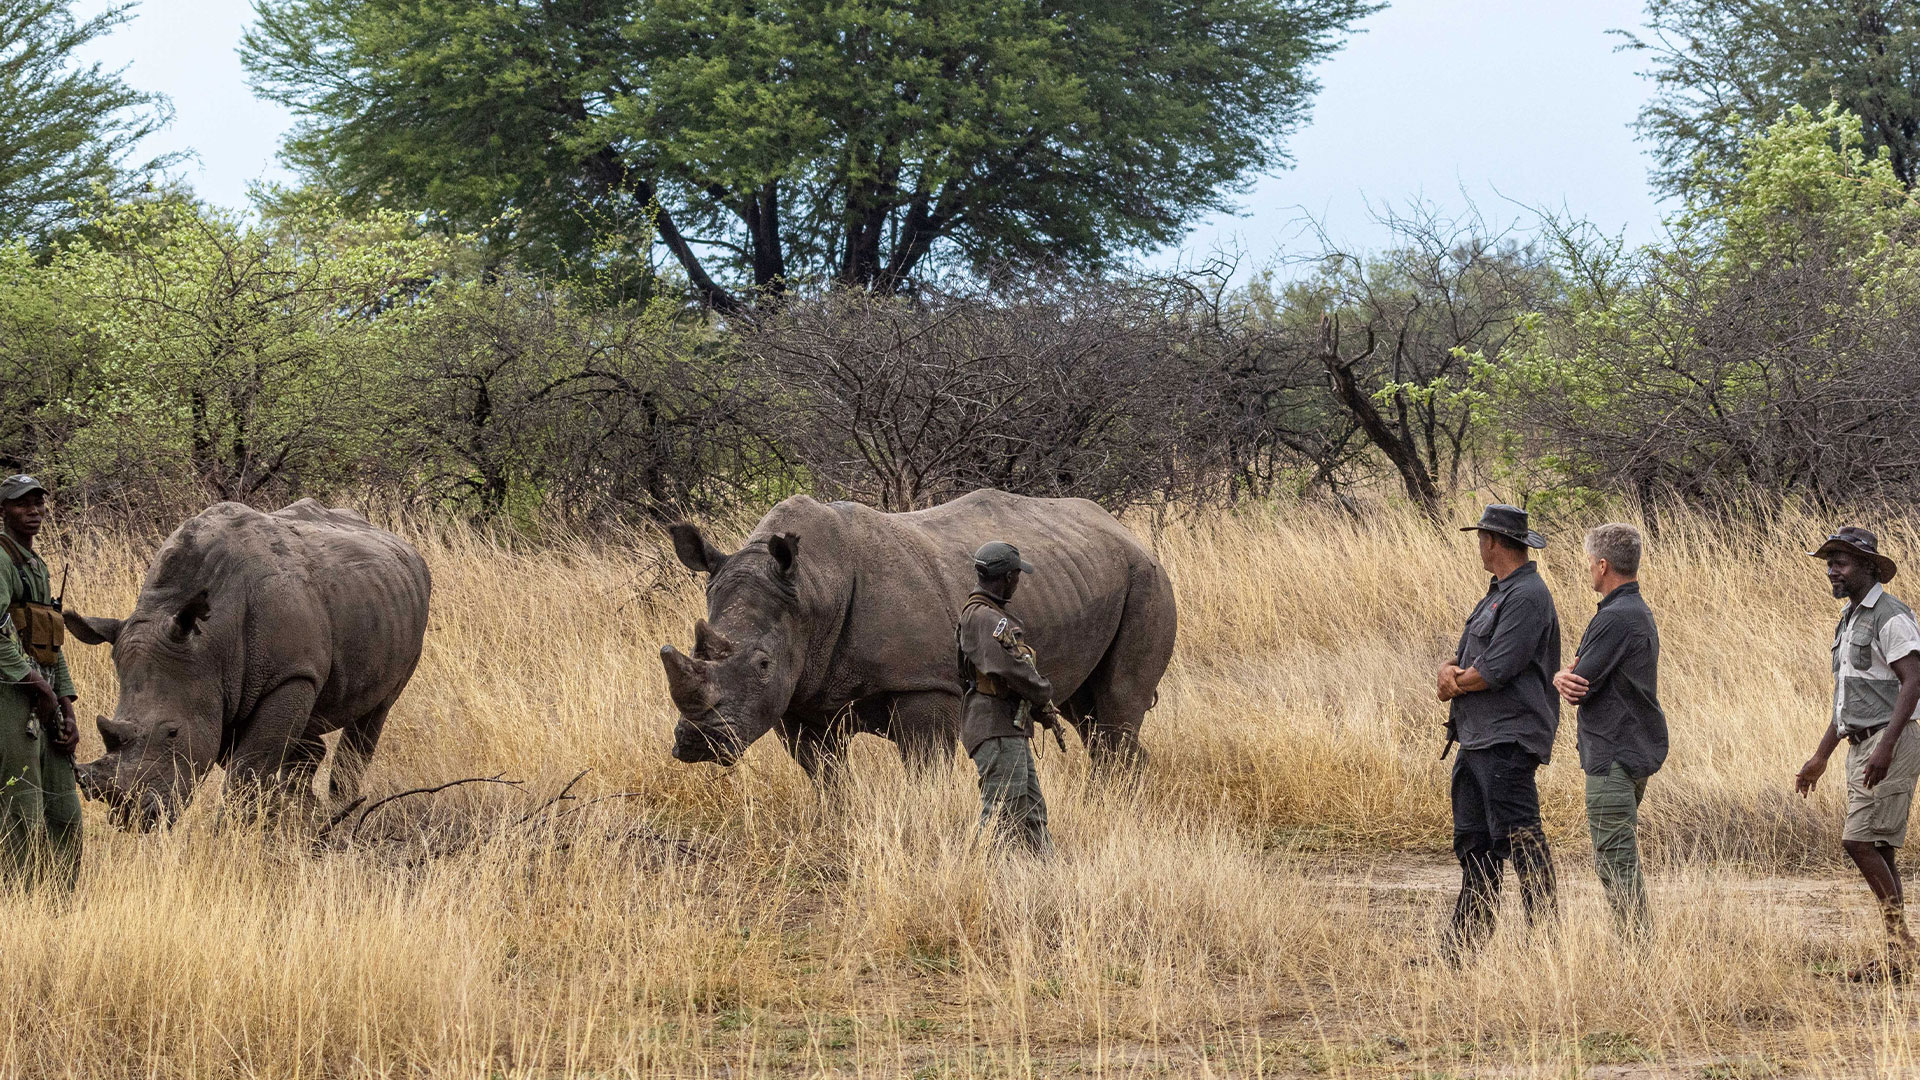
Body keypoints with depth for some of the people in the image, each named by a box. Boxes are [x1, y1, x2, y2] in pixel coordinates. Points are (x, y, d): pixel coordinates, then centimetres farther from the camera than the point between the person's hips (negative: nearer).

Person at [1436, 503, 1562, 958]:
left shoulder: (1527, 597, -13)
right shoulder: (1498, 594, 19)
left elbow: (1496, 670, -21)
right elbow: (1463, 661, 19)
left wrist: (1454, 684, -4)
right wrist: (1450, 671, -5)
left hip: (1508, 740, -11)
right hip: (1478, 739, 11)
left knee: (1521, 840, -12)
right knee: (1474, 844, 13)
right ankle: (1463, 947, 17)